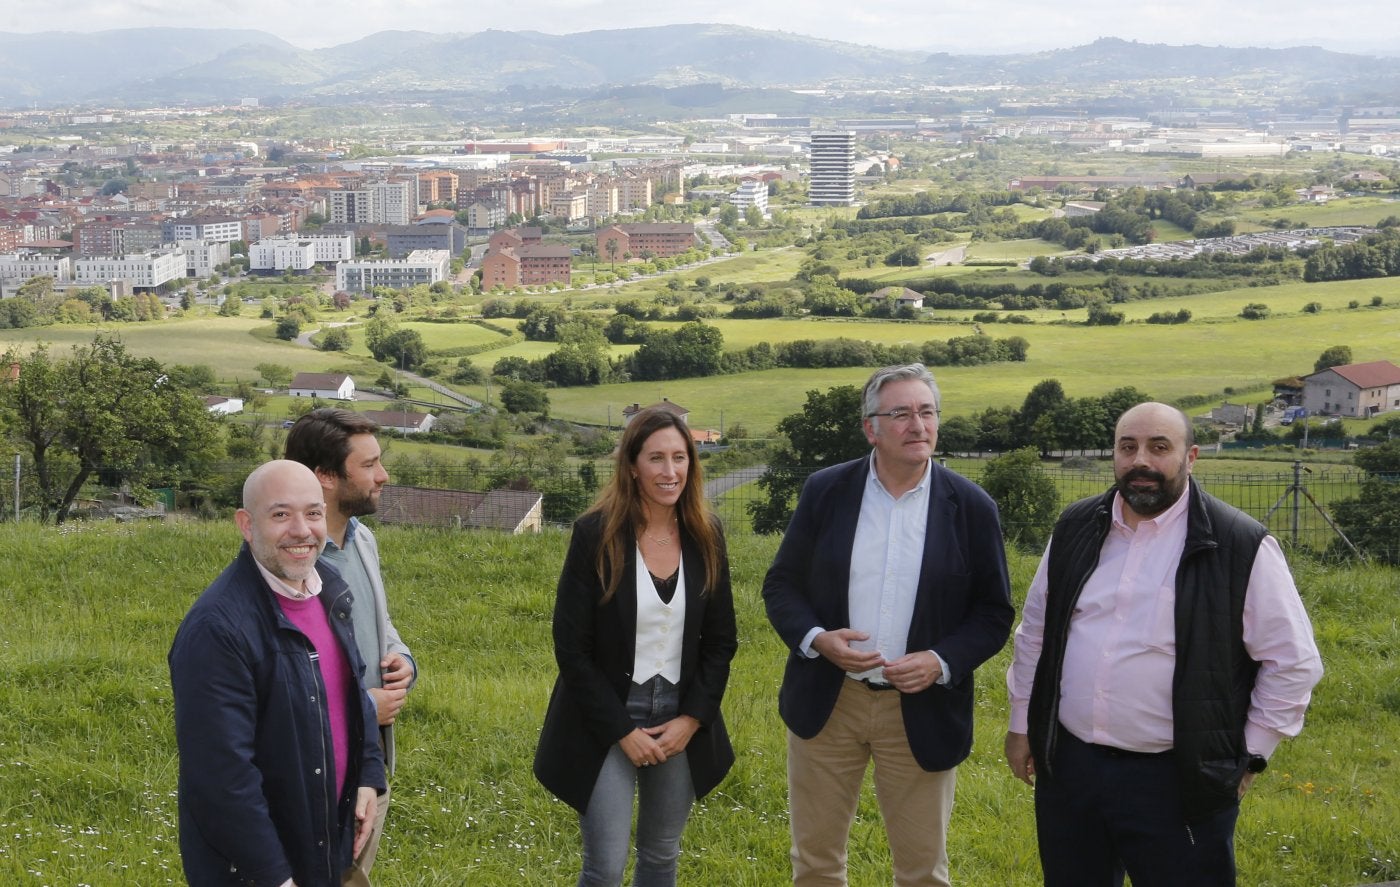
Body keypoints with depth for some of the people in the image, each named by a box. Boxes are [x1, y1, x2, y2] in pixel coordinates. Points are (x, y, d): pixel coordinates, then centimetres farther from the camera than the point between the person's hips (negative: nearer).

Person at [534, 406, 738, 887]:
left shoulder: (706, 536, -1)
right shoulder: (596, 534, -13)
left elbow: (721, 640, 5)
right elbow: (572, 648, -12)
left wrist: (692, 719, -5)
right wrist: (622, 730, -13)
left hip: (682, 723, 4)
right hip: (607, 722, -4)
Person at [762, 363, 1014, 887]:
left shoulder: (971, 508, -3)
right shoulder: (826, 491, 0)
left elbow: (994, 611, 0)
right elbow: (782, 585, 4)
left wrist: (942, 662, -16)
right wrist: (815, 638, -15)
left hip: (922, 711, -1)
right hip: (826, 703, 1)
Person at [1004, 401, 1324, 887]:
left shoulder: (1240, 545, -10)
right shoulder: (1075, 529, 5)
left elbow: (1292, 660, -5)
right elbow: (1035, 632, 15)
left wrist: (1248, 754, -4)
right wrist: (1021, 723, 16)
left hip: (1178, 783, -4)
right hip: (1067, 765, 5)